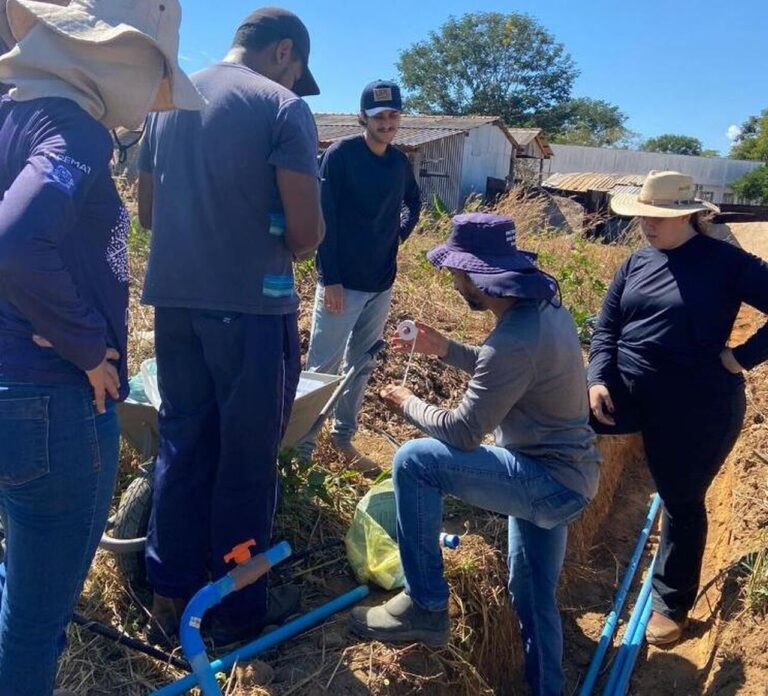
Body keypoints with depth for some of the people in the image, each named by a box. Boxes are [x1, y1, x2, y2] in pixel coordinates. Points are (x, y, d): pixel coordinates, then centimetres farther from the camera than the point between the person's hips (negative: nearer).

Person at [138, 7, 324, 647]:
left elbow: (147, 212, 17)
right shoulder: (284, 107, -7)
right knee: (246, 459, 5)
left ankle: (172, 597, 25)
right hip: (251, 306, -6)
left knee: (181, 446, 15)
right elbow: (306, 232, -13)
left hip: (174, 300, 6)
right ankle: (239, 610, 19)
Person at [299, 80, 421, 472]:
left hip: (381, 285, 6)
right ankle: (303, 445, 12)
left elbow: (413, 203, 27)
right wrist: (329, 278, -18)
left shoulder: (400, 162, 7)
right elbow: (324, 218, -14)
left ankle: (343, 439, 28)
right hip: (342, 283, -6)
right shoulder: (340, 155, -10)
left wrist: (400, 235, 9)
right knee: (323, 367, 0)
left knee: (361, 365, 14)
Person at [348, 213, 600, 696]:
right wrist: (445, 349, 10)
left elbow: (462, 432, -22)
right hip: (565, 475, 10)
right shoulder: (546, 308, 3)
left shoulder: (514, 339, -27)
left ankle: (425, 607, -5)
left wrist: (408, 404, -5)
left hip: (550, 481, -10)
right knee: (533, 594, 23)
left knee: (415, 461, -18)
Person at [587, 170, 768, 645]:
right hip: (629, 390, 4)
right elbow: (606, 329, 5)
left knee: (683, 502, 11)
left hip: (696, 404, -4)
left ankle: (672, 604, 33)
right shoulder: (636, 264, 5)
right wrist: (598, 380, -9)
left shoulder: (724, 262, -9)